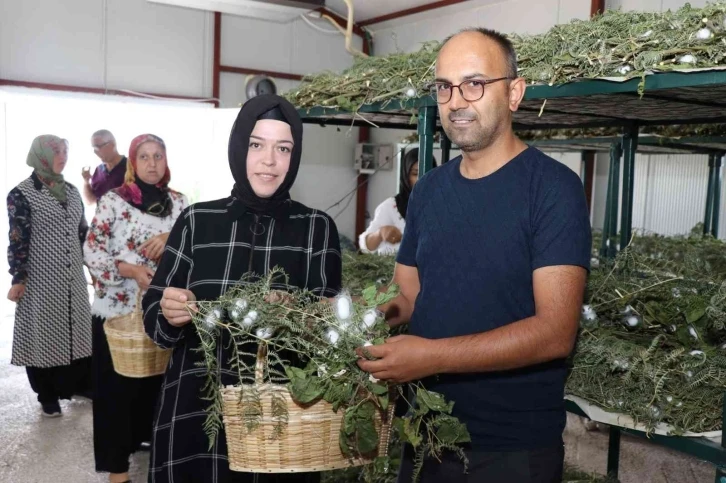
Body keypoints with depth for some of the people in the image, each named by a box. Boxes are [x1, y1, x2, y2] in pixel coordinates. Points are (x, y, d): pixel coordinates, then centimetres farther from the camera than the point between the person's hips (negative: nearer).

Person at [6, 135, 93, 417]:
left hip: (73, 278, 5)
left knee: (76, 328, 11)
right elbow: (17, 240, -12)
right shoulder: (21, 195, -9)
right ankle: (48, 397, 17)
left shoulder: (71, 191, 9)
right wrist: (18, 278, -13)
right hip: (41, 280, -5)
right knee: (44, 332, 4)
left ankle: (80, 385, 27)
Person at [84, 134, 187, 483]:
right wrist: (131, 271, -20)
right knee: (115, 384, 3)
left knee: (157, 377, 14)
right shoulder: (112, 200, -5)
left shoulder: (178, 202, 6)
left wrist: (170, 239, -15)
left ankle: (149, 436, 35)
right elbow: (92, 250, -9)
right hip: (117, 307, -3)